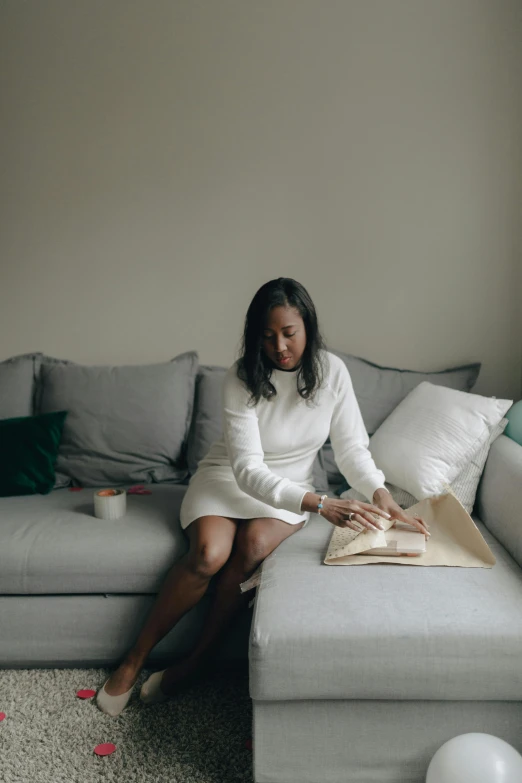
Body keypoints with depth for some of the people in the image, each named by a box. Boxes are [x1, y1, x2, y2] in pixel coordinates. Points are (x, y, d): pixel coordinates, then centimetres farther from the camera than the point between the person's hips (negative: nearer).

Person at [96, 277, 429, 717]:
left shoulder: (332, 371, -9)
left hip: (291, 486, 2)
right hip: (230, 477, -1)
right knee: (210, 553, -30)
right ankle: (134, 660, -9)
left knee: (254, 544, -31)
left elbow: (352, 448, -5)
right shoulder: (242, 379, -18)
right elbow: (248, 469, -25)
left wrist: (379, 493, -25)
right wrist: (319, 504, -36)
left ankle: (195, 660, -12)